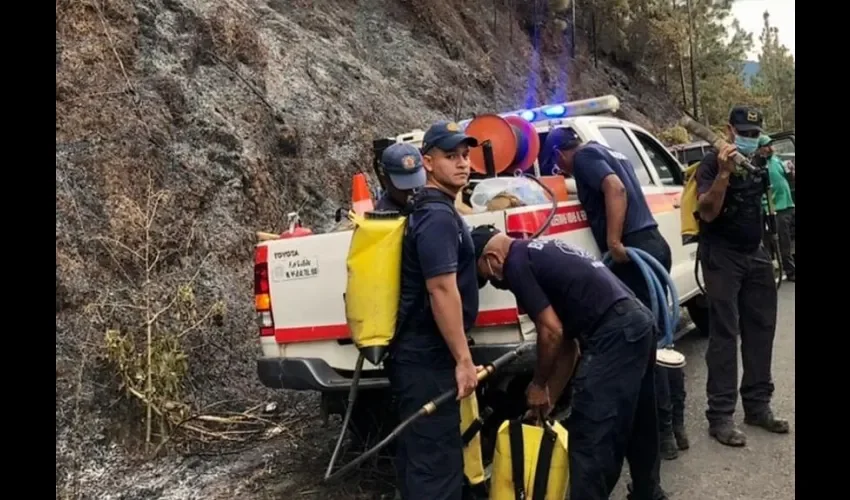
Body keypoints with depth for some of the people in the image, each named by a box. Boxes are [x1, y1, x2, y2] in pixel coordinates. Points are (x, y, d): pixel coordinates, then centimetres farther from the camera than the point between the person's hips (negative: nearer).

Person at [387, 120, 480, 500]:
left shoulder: (431, 211, 16)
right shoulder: (438, 216, -17)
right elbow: (442, 290, -24)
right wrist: (463, 359, -20)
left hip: (419, 353, 10)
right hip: (427, 357, -10)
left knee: (421, 453, 18)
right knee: (435, 458, -2)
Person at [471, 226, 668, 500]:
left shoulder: (516, 264, -5)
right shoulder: (540, 253, 23)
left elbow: (552, 331, -11)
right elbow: (567, 333, 25)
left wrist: (538, 385, 5)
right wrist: (550, 390, 27)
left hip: (613, 333, -11)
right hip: (638, 320, 11)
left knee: (589, 437, -2)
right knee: (636, 423, 27)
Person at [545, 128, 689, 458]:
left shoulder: (584, 156, -3)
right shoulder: (607, 153, 24)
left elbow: (615, 188, -20)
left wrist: (613, 242, -22)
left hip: (634, 248, -9)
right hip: (654, 243, 9)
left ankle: (663, 432, 5)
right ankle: (676, 426, 21)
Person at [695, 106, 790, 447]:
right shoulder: (712, 163, -7)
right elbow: (707, 213, -20)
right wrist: (724, 173, -28)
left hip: (755, 253, 6)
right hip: (722, 255, -6)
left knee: (761, 329, 6)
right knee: (725, 333, -9)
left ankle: (758, 406, 16)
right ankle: (720, 416, -7)